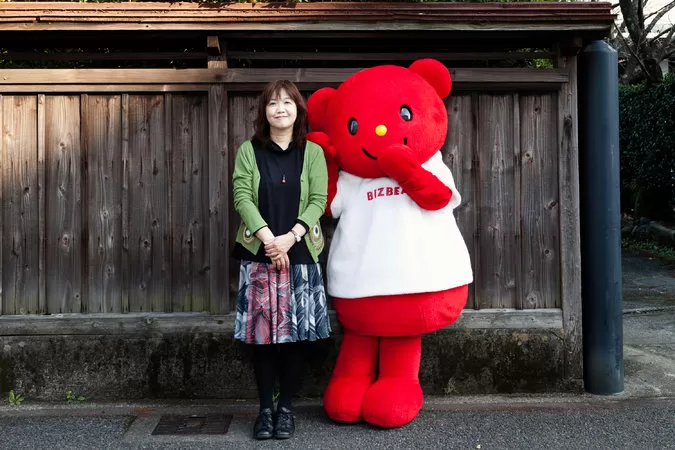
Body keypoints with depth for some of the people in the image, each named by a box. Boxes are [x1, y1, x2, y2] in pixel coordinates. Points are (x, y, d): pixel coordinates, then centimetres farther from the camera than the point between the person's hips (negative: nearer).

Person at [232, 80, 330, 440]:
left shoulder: (312, 152, 5)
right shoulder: (248, 150, 5)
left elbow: (318, 201, -2)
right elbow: (242, 197, -5)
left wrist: (289, 238, -15)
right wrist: (268, 238, -17)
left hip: (299, 254, 0)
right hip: (258, 253, 0)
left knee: (292, 332, 4)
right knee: (261, 332, 2)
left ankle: (286, 408, 17)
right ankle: (265, 408, 16)